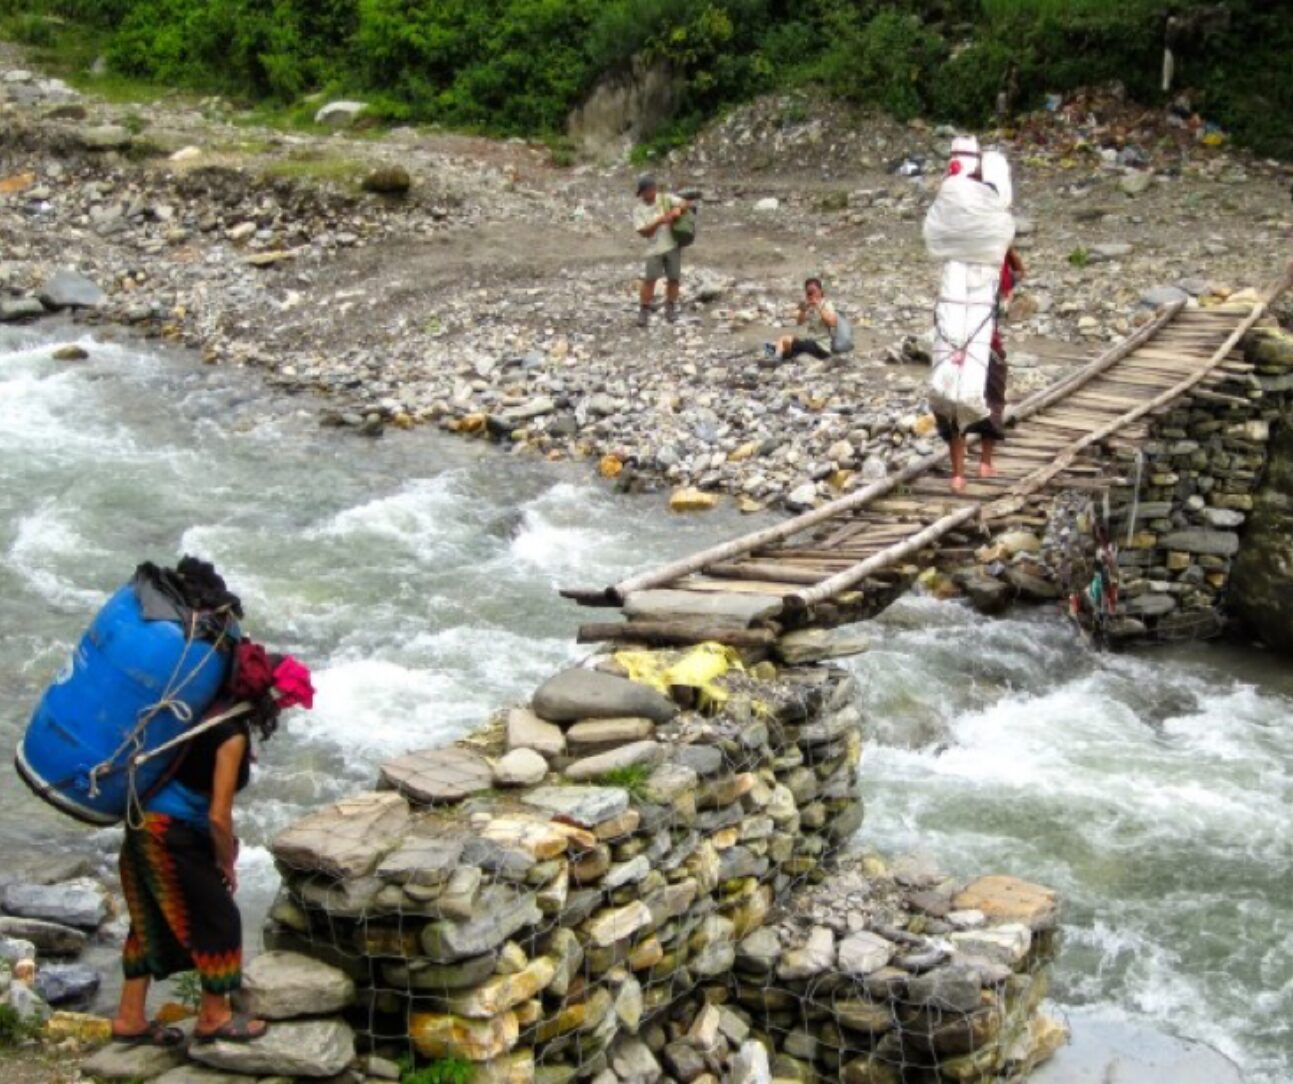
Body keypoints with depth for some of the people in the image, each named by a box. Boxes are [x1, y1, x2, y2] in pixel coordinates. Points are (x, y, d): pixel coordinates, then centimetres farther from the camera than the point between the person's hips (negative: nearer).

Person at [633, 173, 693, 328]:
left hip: (673, 245, 2)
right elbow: (644, 232, -11)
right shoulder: (639, 210, -3)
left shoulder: (666, 198, 0)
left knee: (673, 278, 6)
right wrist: (659, 221, -23)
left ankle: (670, 307, 24)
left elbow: (686, 203, -2)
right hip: (655, 248, -1)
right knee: (649, 279, -8)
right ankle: (644, 310, 2)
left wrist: (678, 209, -23)